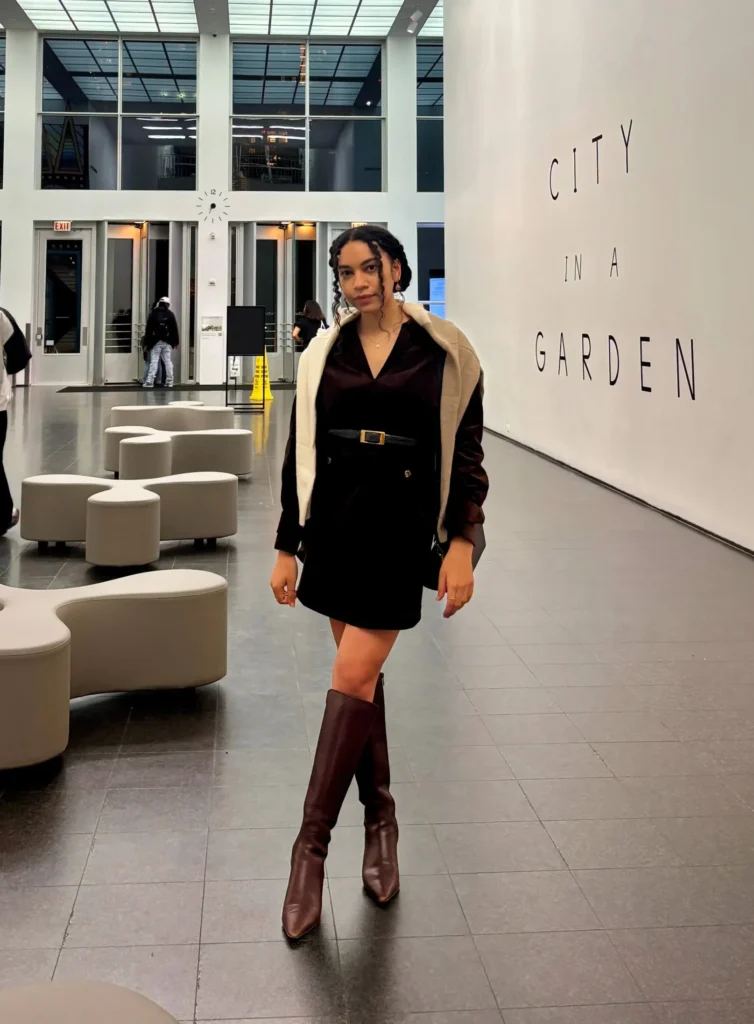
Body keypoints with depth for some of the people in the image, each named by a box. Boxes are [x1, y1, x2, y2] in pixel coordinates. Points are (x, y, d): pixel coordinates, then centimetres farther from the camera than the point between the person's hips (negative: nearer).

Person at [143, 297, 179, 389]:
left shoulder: (153, 314, 2)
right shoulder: (170, 314, 4)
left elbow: (148, 329, 0)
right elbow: (175, 329, 3)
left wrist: (147, 342, 2)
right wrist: (175, 342, 8)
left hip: (156, 342, -1)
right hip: (167, 342, 1)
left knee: (154, 361, -4)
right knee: (168, 361, 6)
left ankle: (149, 381, -11)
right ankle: (169, 381, 4)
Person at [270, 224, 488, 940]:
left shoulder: (441, 352, -2)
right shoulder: (323, 356, 6)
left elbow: (466, 453, -2)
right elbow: (299, 455, 9)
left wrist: (461, 544, -10)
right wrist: (287, 547, 8)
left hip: (400, 531, -3)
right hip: (334, 526, 4)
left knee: (352, 677, -9)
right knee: (364, 674, 11)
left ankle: (312, 846, 0)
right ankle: (380, 819, 26)